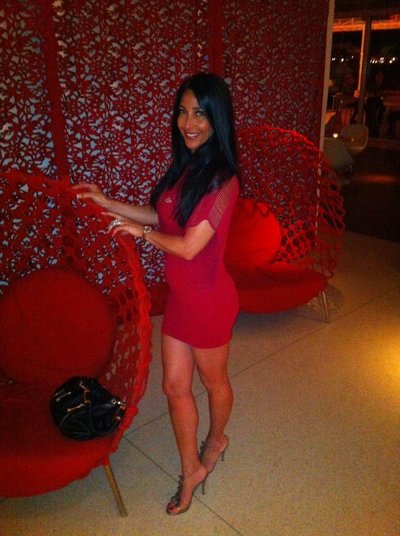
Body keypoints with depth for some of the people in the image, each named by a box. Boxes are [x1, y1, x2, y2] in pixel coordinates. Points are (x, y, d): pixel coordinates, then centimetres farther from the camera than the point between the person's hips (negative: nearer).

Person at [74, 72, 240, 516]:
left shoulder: (221, 180, -23)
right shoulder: (185, 167, 3)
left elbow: (188, 246, -24)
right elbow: (161, 215, 14)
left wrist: (140, 232, -8)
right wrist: (106, 202, 11)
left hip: (208, 299, -7)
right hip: (179, 295, 7)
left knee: (212, 380, 19)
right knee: (175, 385, 14)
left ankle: (216, 439, 50)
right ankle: (191, 469, 34)